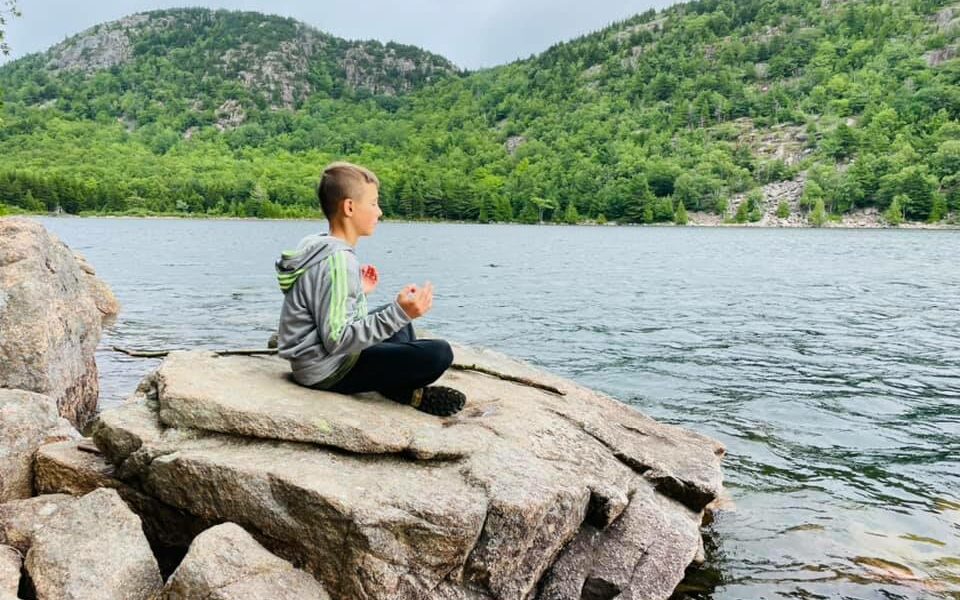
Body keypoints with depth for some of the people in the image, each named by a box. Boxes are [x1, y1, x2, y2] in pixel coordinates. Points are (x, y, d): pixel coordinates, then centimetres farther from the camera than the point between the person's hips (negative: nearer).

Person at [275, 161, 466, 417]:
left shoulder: (320, 247, 6)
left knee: (400, 317, 28)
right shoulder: (338, 261, -24)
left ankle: (405, 386, 12)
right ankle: (405, 393, 5)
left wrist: (358, 293, 13)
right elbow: (336, 340, -28)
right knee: (439, 353, -22)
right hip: (328, 371, -10)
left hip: (317, 358, 10)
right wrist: (398, 314, -33)